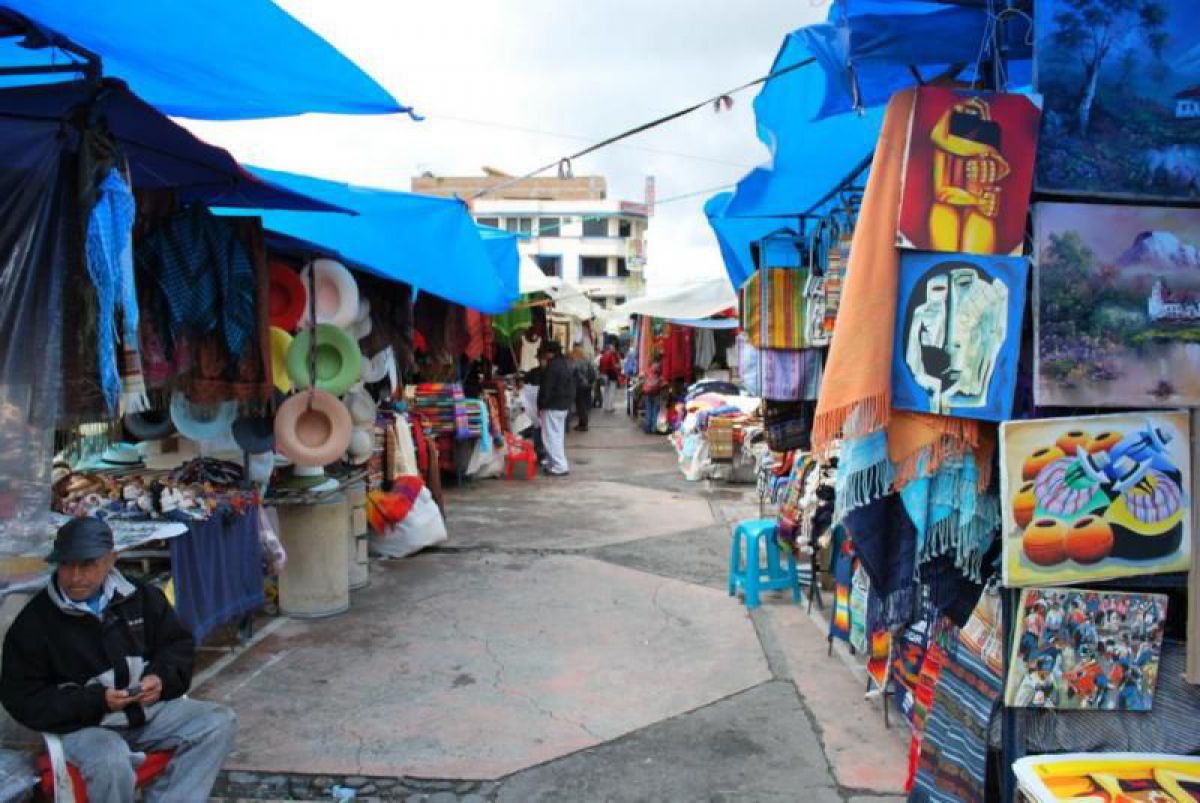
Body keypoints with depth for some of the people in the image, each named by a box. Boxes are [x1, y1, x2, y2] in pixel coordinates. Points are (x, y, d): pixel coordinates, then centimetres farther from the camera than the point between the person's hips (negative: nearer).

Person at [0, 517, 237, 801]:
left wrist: (163, 678, -9)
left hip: (150, 709, 4)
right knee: (111, 764, -36)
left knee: (220, 721, -14)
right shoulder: (34, 621, -6)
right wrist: (96, 701, -17)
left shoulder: (141, 596, 4)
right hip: (84, 724, -4)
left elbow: (179, 644, 14)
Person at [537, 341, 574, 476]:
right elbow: (572, 387, 18)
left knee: (551, 436, -5)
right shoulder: (567, 365, 13)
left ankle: (559, 466, -6)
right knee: (558, 435, 16)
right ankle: (555, 463, 23)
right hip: (564, 405, 10)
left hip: (552, 406, -10)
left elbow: (546, 388, -19)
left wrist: (541, 404, -11)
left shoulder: (552, 366, -18)